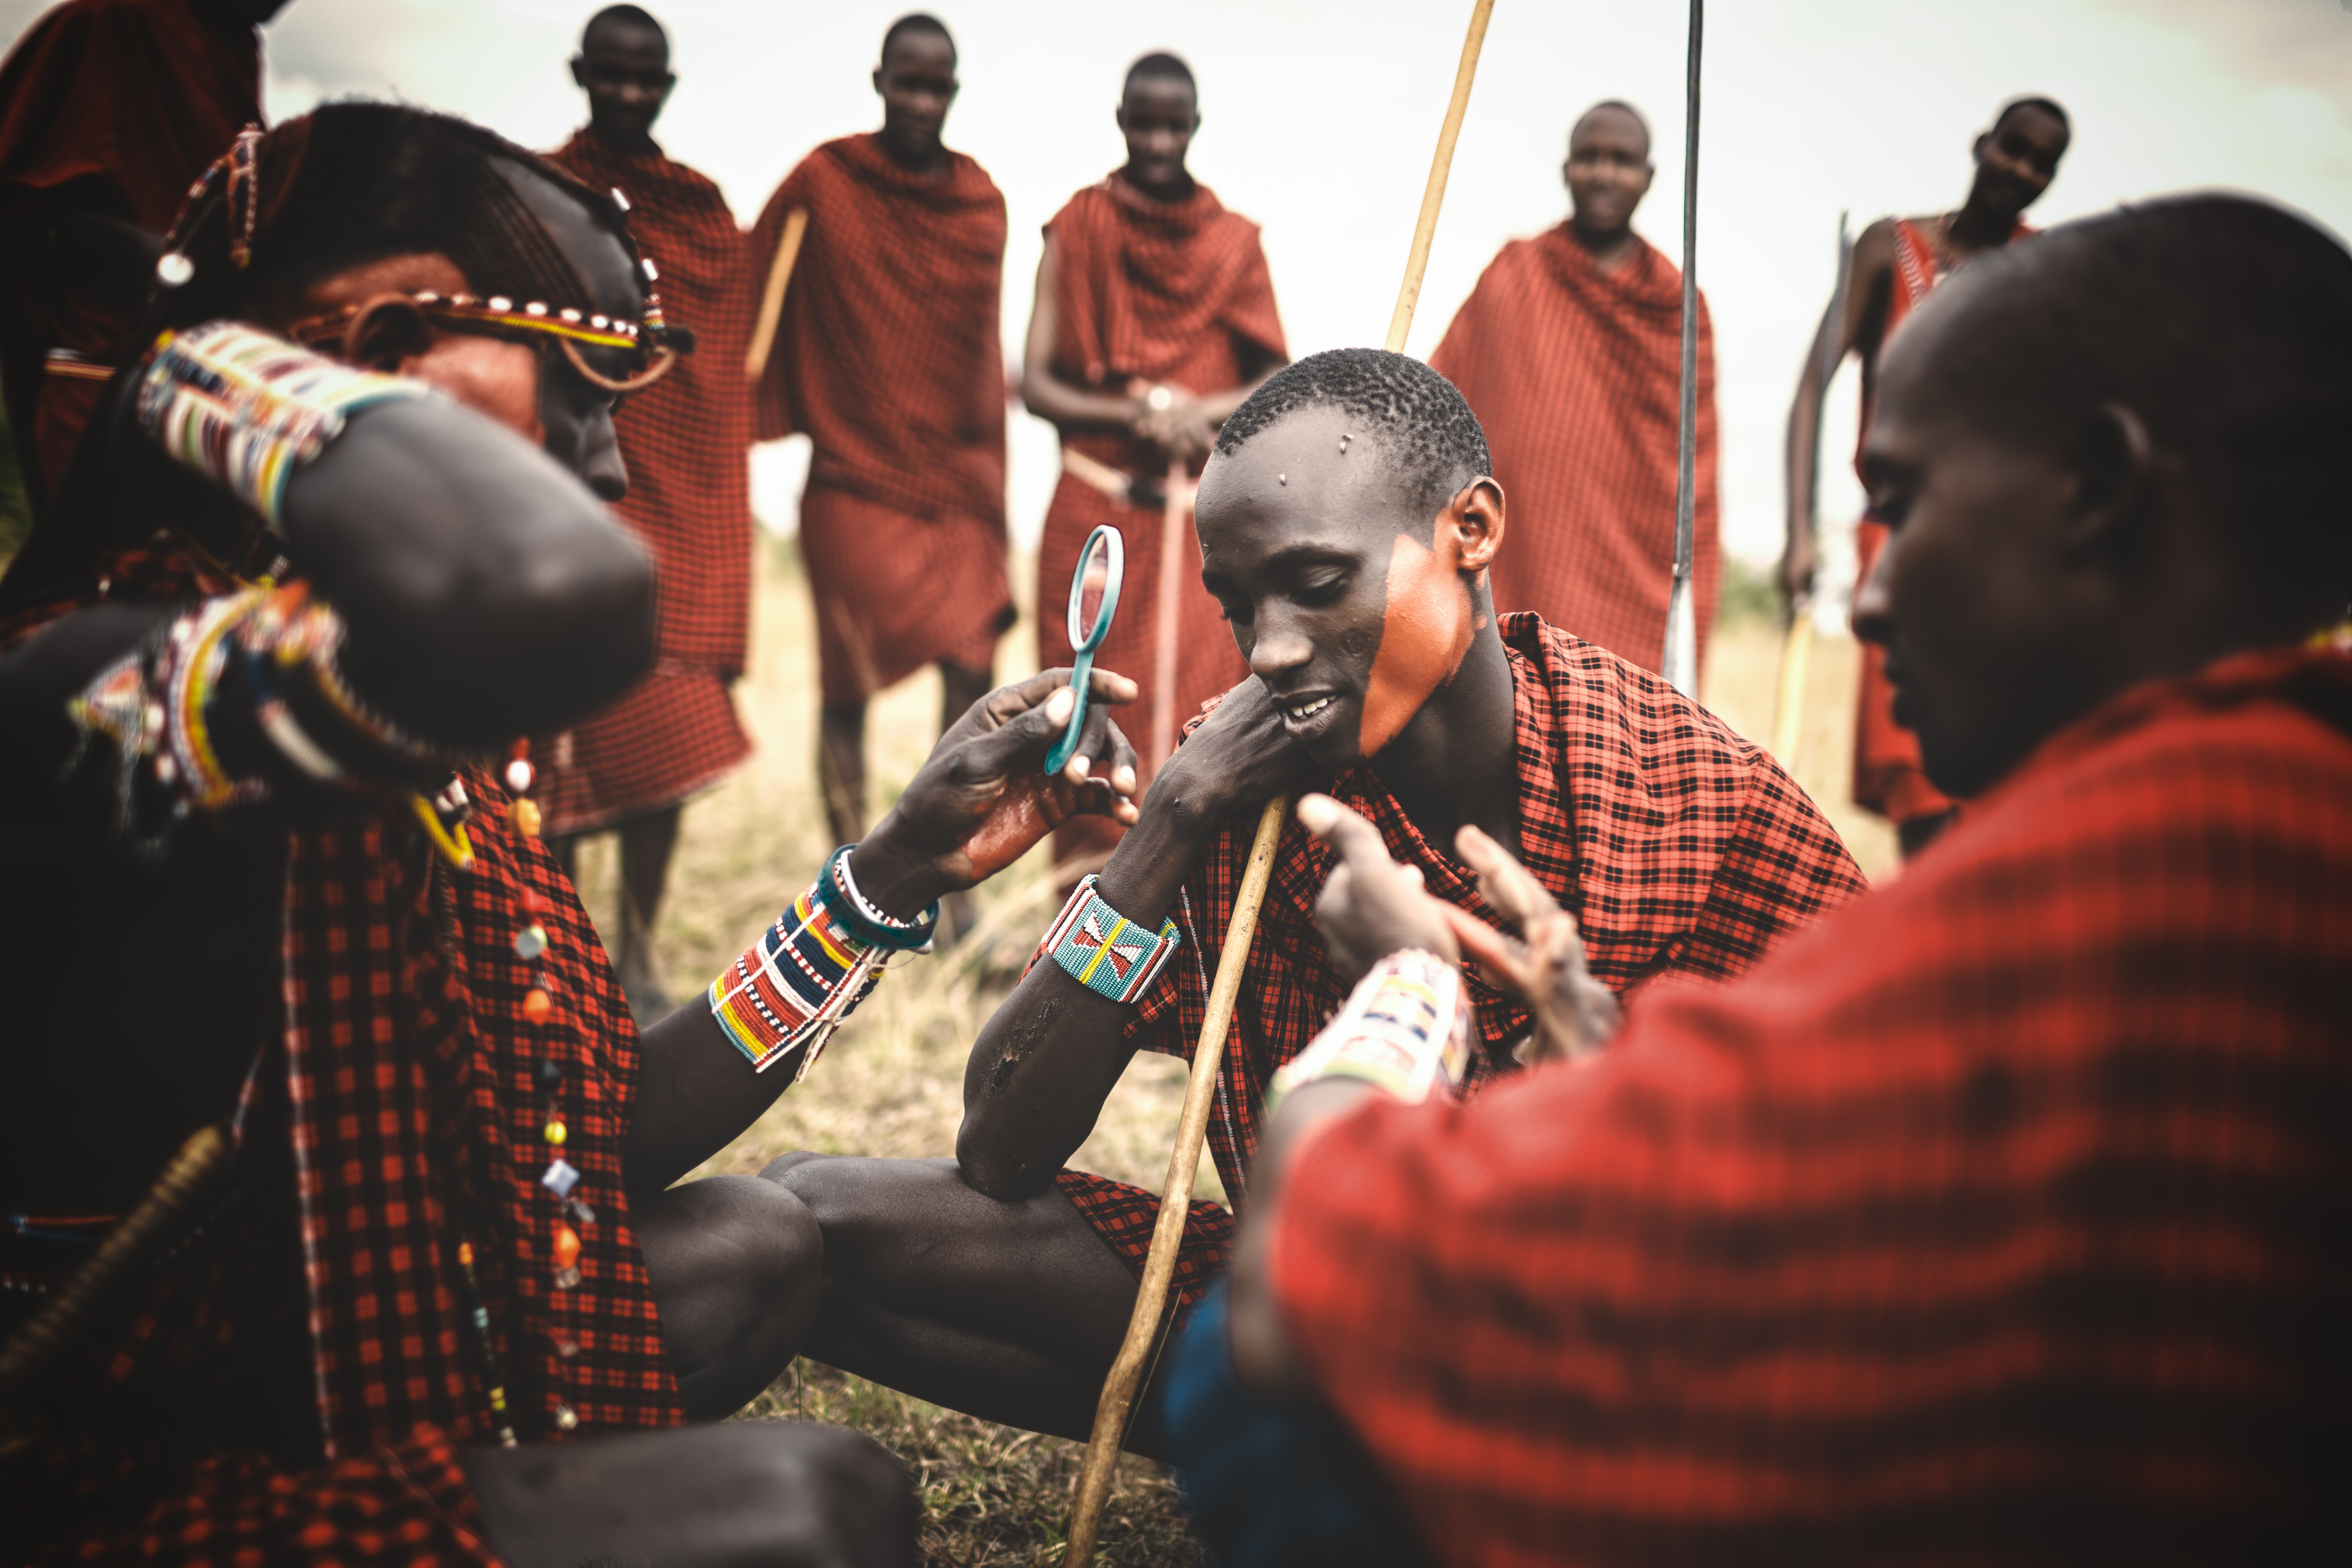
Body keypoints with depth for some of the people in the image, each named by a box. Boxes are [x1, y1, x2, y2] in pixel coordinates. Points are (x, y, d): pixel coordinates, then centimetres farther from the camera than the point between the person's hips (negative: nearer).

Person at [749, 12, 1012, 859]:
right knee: (846, 692, 3)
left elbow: (984, 353, 12)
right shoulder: (823, 182, -5)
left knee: (973, 673, -6)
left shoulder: (982, 201, 6)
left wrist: (992, 494, 13)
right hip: (853, 481, -3)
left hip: (957, 483, 3)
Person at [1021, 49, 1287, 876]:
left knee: (1197, 711, -5)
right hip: (1095, 518, -1)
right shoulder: (1077, 230, 4)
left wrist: (1198, 413, -12)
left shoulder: (1234, 242, 7)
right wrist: (1138, 414, -16)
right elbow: (1036, 384, -1)